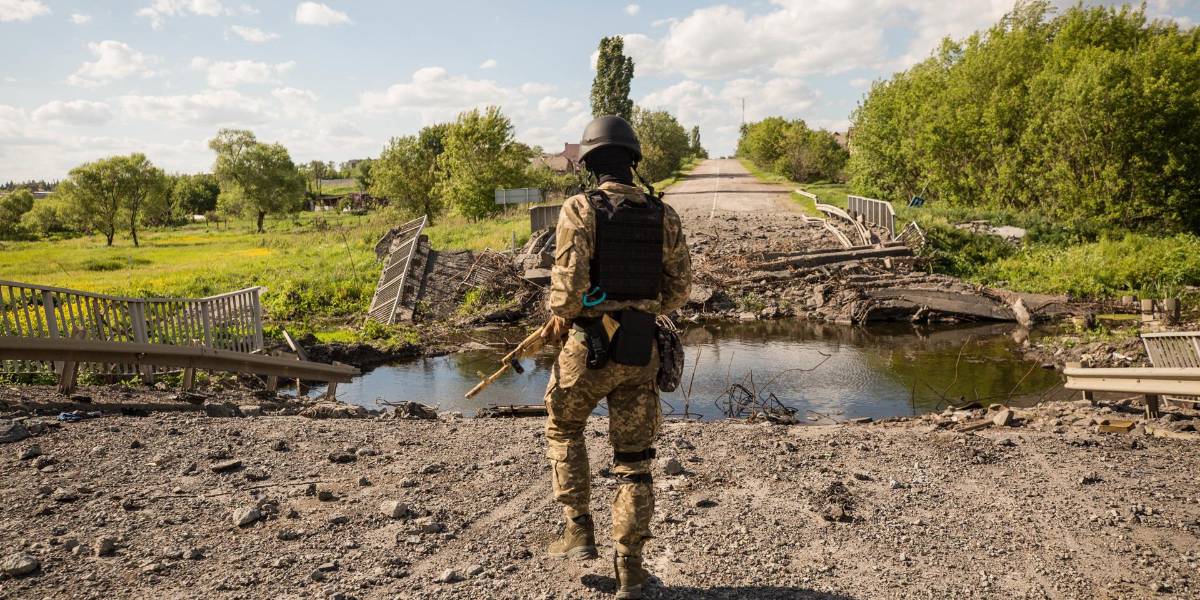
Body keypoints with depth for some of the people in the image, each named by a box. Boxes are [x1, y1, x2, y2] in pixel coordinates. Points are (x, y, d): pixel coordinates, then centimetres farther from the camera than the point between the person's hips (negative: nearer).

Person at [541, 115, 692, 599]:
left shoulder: (580, 209, -9)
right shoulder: (664, 215, 3)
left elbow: (570, 278, -20)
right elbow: (679, 288, 6)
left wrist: (559, 316, -1)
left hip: (590, 346, -3)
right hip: (641, 351, 3)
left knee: (563, 431, 24)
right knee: (634, 459, 12)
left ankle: (578, 531, 20)